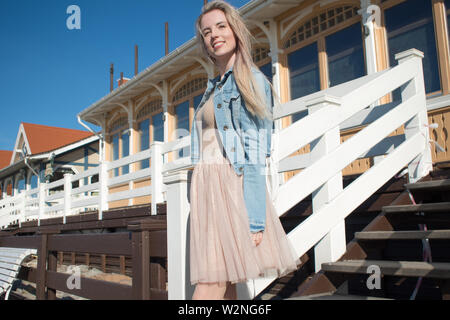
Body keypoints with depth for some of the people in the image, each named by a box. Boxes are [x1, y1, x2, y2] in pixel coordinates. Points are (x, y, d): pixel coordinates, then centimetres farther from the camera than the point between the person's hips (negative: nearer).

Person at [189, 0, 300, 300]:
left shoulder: (251, 80, -2)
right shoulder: (214, 86, 22)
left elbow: (255, 153, -11)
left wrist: (254, 219, -18)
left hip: (232, 185, -8)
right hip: (205, 185, 8)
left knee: (211, 285, -12)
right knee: (223, 285, 7)